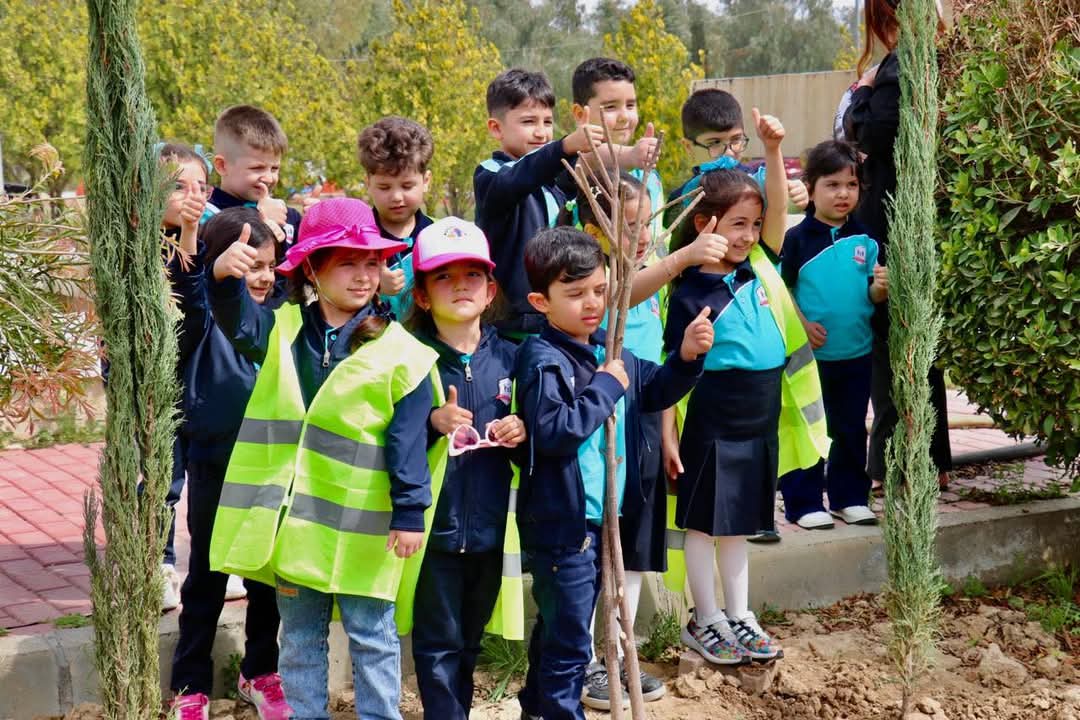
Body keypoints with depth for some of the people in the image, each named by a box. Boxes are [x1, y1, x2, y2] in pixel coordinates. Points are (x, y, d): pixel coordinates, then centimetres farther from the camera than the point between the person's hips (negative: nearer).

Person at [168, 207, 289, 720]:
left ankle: (259, 672, 33)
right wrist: (188, 233, -48)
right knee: (206, 579, 7)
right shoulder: (205, 316, -10)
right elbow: (187, 285, -30)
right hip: (214, 466, -4)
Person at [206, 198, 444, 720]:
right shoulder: (284, 330, 3)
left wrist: (410, 514, -10)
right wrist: (224, 275, -37)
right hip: (294, 517, 3)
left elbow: (408, 442, -8)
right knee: (299, 637, 16)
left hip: (364, 525, -3)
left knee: (372, 637, 9)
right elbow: (238, 321, -17)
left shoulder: (400, 352, -7)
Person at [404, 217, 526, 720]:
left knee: (470, 638, 18)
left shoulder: (508, 358, 3)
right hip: (435, 523, -3)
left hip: (490, 524, 4)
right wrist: (432, 423, -26)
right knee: (439, 641, 5)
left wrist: (521, 432, -8)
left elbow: (529, 428, 13)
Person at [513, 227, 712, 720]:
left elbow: (654, 392, 18)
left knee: (558, 629, 23)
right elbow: (553, 431, -28)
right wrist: (605, 387, -20)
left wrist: (686, 357, 1)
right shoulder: (542, 360, -17)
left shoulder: (610, 350, 6)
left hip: (599, 518, 8)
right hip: (560, 523, -8)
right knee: (569, 642, -1)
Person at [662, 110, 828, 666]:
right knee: (703, 522, 7)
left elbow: (778, 206, -7)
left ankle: (739, 617, 27)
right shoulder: (691, 294, -12)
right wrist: (667, 436, -12)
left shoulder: (759, 269, 3)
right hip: (710, 427, -6)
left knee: (738, 524, 16)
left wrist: (773, 149, -20)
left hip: (761, 422, 6)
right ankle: (704, 621, 19)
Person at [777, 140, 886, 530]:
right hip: (809, 353, -4)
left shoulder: (864, 240, 4)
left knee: (852, 429, 14)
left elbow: (871, 296, 6)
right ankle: (804, 502, 14)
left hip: (857, 354, 4)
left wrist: (879, 288, -15)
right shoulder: (797, 239, -7)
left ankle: (850, 497, 27)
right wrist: (802, 326, -15)